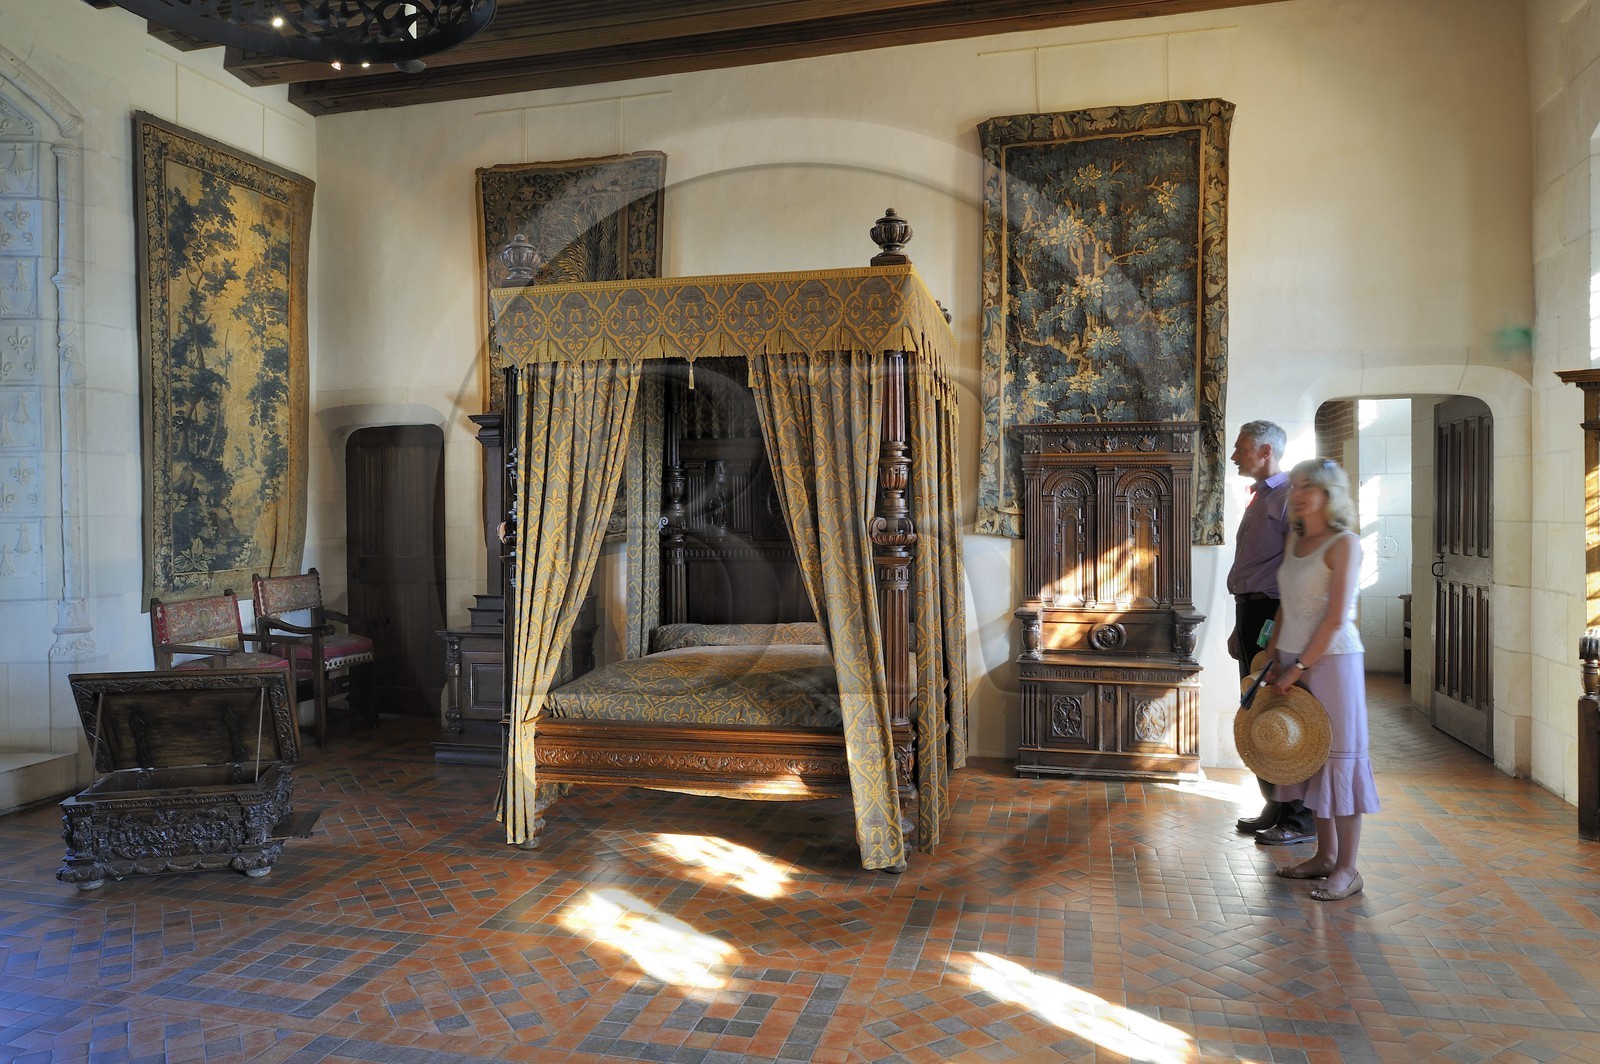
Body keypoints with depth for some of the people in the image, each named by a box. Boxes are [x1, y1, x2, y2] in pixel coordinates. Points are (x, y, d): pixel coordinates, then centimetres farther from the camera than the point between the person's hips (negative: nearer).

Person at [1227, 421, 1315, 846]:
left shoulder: (1289, 497, -13)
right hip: (1252, 613, 10)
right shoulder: (1259, 497, 18)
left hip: (1273, 617, -10)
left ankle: (1299, 819, 7)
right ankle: (1275, 808, 26)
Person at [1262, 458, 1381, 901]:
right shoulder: (1295, 539, 11)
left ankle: (1347, 869, 7)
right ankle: (1325, 855, 22)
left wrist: (1300, 666, -15)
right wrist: (1275, 657, 8)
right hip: (1294, 659, 7)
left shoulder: (1344, 543, -11)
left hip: (1332, 659, -7)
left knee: (1339, 755, -1)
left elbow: (1336, 617, -16)